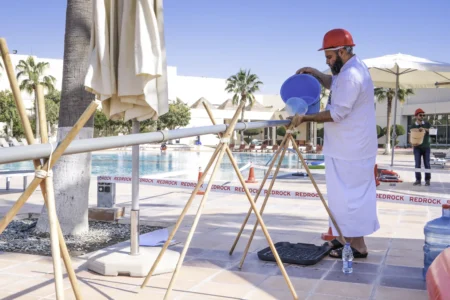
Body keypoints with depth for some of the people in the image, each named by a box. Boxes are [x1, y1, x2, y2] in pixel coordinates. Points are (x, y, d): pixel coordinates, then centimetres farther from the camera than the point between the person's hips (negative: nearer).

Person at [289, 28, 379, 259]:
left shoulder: (350, 76, -22)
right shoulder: (354, 68, 12)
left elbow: (337, 113, -25)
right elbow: (334, 84, 26)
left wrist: (306, 118, -21)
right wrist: (316, 74, 10)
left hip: (348, 149, -11)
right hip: (353, 146, 11)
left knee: (347, 194, -3)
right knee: (354, 193, 17)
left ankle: (357, 246, 5)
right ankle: (351, 238, 28)